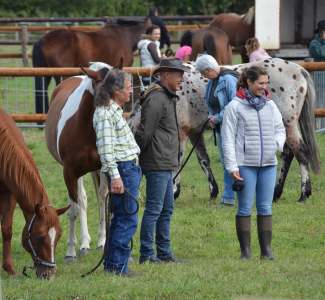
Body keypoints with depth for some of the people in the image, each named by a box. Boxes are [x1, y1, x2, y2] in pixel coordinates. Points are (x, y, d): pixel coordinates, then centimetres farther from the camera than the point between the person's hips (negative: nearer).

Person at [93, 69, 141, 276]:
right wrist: (115, 176, -24)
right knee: (128, 219, -9)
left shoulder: (115, 110, 17)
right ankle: (117, 265, -7)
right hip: (122, 168, -11)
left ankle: (111, 263, 18)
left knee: (121, 217, 13)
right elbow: (105, 148, -20)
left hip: (131, 167, 11)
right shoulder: (105, 113, -15)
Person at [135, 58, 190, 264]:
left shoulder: (169, 98, 17)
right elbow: (145, 132, -19)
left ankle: (164, 253, 19)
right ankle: (146, 255, -3)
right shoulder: (156, 99, -16)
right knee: (154, 209, -7)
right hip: (157, 163, -10)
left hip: (167, 165, 10)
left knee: (167, 210, 14)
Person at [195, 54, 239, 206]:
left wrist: (217, 118, -16)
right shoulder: (212, 82, 11)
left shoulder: (229, 80, -17)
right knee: (226, 163, 13)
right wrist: (211, 117, 3)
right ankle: (228, 197, 19)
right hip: (219, 128, 9)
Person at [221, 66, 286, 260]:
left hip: (268, 164, 4)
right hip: (246, 164, -4)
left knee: (265, 208, 7)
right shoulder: (235, 107, -4)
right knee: (245, 208, 1)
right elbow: (228, 139, -5)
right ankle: (245, 250, 7)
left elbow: (280, 129, 19)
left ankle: (267, 250, 11)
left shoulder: (270, 106, 10)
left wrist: (277, 143, -4)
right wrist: (232, 167, -11)